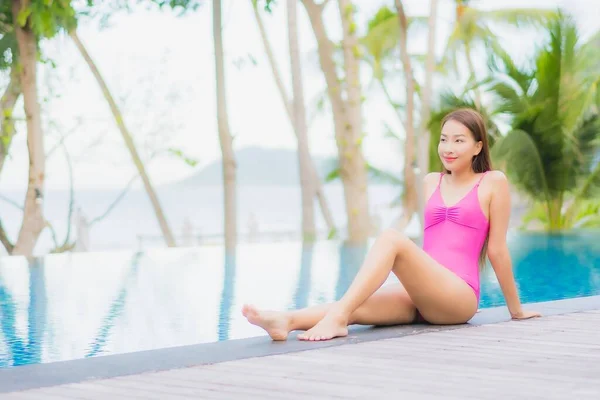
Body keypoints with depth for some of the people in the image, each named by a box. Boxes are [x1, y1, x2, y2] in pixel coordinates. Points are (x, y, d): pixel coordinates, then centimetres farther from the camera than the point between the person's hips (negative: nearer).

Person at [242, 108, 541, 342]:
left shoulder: (493, 182, 4)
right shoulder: (431, 182, 20)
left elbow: (497, 249, 6)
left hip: (459, 296, -5)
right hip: (420, 296, 5)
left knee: (391, 238, -30)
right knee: (355, 307, -27)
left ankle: (338, 317, -45)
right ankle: (287, 321, -52)